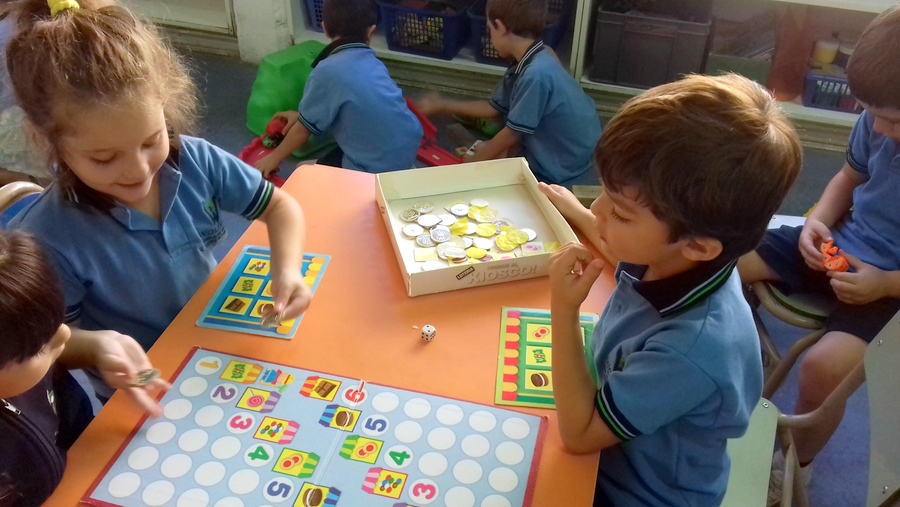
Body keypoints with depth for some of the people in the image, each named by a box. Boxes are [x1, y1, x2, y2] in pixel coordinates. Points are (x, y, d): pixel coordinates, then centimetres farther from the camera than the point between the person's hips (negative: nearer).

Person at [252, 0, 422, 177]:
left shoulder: (327, 72, -13)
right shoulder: (373, 63, 9)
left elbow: (305, 127, -1)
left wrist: (274, 158, 14)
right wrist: (301, 115, 34)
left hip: (378, 170, -6)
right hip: (408, 152, 6)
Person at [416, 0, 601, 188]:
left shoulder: (536, 74, -29)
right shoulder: (524, 66, 1)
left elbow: (512, 134, -20)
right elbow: (494, 107, 16)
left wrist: (473, 162, -4)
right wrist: (443, 105, 22)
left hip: (567, 180, -8)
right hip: (551, 163, 8)